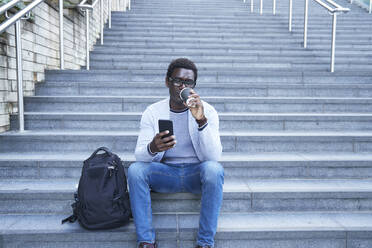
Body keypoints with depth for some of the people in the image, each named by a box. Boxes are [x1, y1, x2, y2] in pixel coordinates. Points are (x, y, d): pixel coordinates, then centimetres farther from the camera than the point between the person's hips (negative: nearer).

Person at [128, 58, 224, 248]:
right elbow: (139, 154, -10)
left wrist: (201, 121, -30)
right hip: (165, 172, 1)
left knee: (214, 169, -32)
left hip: (196, 173, -1)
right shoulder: (152, 112, -2)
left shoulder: (207, 111, -5)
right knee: (135, 169, -25)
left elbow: (214, 156, -16)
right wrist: (152, 148, -35)